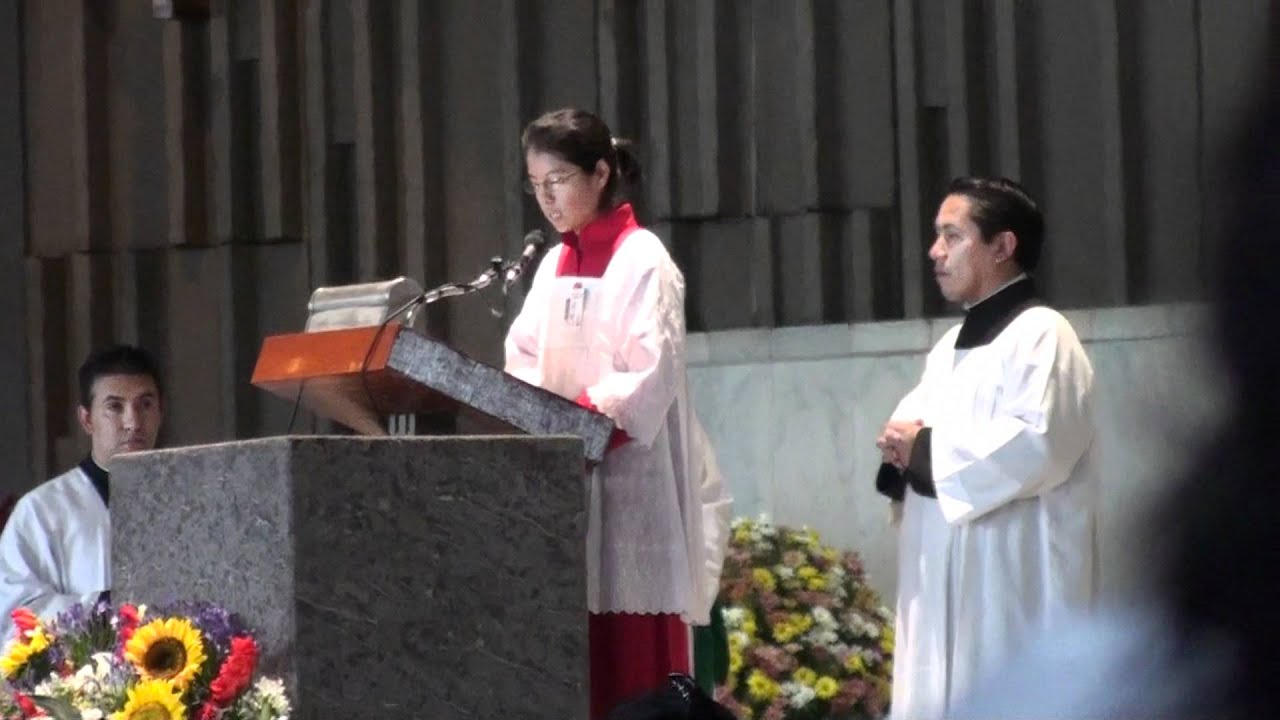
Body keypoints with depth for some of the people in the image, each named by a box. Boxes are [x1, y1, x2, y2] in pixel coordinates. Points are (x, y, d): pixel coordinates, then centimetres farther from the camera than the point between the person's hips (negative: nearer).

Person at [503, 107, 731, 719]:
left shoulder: (642, 261, -5)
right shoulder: (554, 265, 17)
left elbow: (653, 374, -15)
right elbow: (525, 365, 16)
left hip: (630, 482, -7)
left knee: (634, 662, -8)